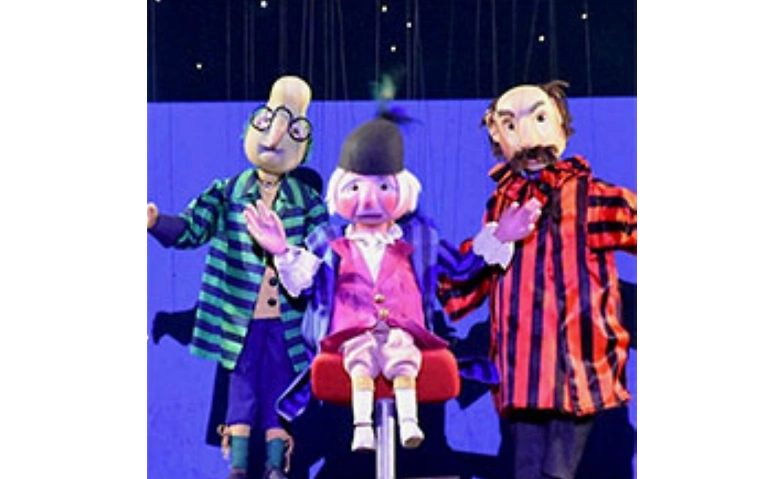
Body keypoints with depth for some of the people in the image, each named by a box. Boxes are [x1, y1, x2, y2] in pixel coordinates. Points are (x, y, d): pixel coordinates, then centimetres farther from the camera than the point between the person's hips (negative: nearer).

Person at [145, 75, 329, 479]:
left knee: (279, 389, 4)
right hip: (240, 316, 0)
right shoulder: (228, 194, 4)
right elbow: (189, 229, -4)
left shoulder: (308, 201, 5)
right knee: (242, 388, 3)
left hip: (286, 319, 0)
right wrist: (156, 222, -22)